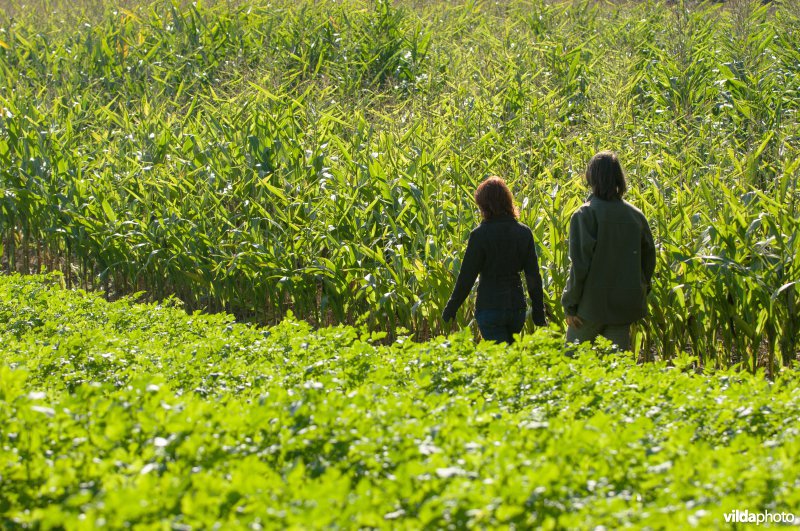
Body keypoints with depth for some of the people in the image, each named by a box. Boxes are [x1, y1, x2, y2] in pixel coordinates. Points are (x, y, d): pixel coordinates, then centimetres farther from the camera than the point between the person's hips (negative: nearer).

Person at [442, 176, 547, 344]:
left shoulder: (480, 235, -12)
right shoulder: (524, 233, 1)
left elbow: (466, 277, -10)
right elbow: (534, 276, 3)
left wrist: (450, 309, 0)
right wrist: (539, 314, 9)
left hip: (490, 307, -5)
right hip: (517, 307, 5)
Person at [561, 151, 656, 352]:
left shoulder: (585, 215, -13)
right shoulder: (636, 215, 3)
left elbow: (579, 263, -16)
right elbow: (649, 258, 10)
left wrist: (570, 304, -10)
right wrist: (640, 291, 22)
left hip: (591, 305, -4)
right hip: (625, 305, 4)